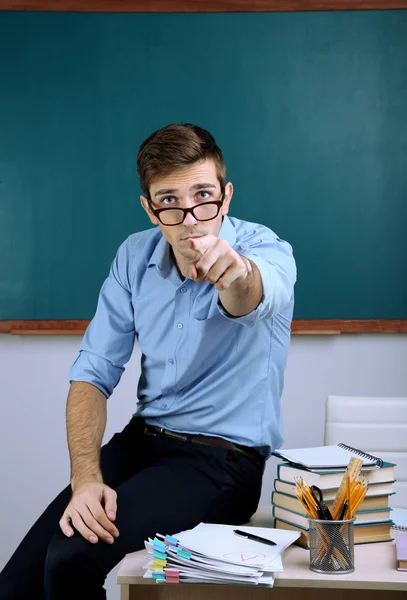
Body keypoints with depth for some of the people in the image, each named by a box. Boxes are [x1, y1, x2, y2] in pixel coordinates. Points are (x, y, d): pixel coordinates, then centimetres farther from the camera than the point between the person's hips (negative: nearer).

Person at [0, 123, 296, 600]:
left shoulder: (265, 251, -13)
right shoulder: (136, 256, 1)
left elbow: (254, 297, -39)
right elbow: (92, 373, 0)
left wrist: (235, 273, -64)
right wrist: (85, 478, -15)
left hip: (223, 458, -4)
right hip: (141, 439, 5)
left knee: (71, 560, -24)